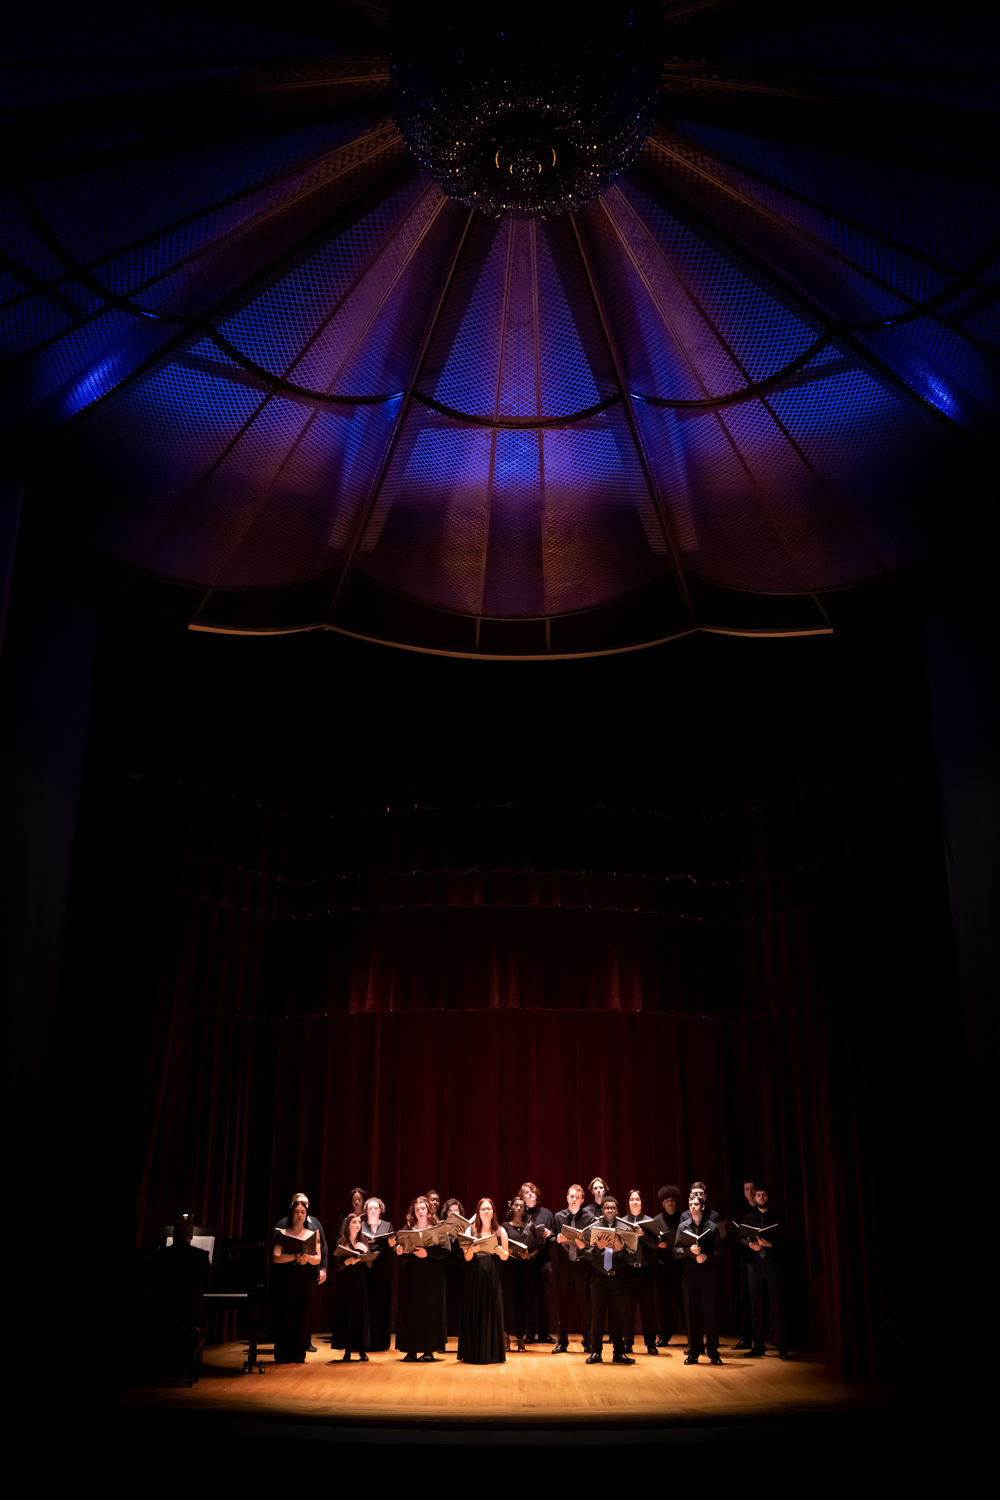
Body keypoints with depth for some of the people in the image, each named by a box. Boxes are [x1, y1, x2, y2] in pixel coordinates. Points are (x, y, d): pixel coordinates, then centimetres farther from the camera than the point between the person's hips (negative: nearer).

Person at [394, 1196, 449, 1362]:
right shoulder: (408, 1228, 10)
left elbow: (445, 1251, -8)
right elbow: (399, 1249, 6)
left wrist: (427, 1253, -20)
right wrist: (399, 1250, -16)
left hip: (431, 1277, -2)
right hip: (411, 1276, 2)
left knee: (430, 1310, -2)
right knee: (411, 1310, 1)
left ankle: (429, 1350, 6)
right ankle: (411, 1350, 6)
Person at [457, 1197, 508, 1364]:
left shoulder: (501, 1231, 6)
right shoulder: (470, 1230, 3)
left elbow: (506, 1256, 6)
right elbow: (467, 1257, 0)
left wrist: (500, 1251, -15)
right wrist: (471, 1249, -20)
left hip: (492, 1276, 1)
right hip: (474, 1276, 0)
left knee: (493, 1312, 0)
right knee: (474, 1312, 0)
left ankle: (492, 1354, 10)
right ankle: (473, 1354, 9)